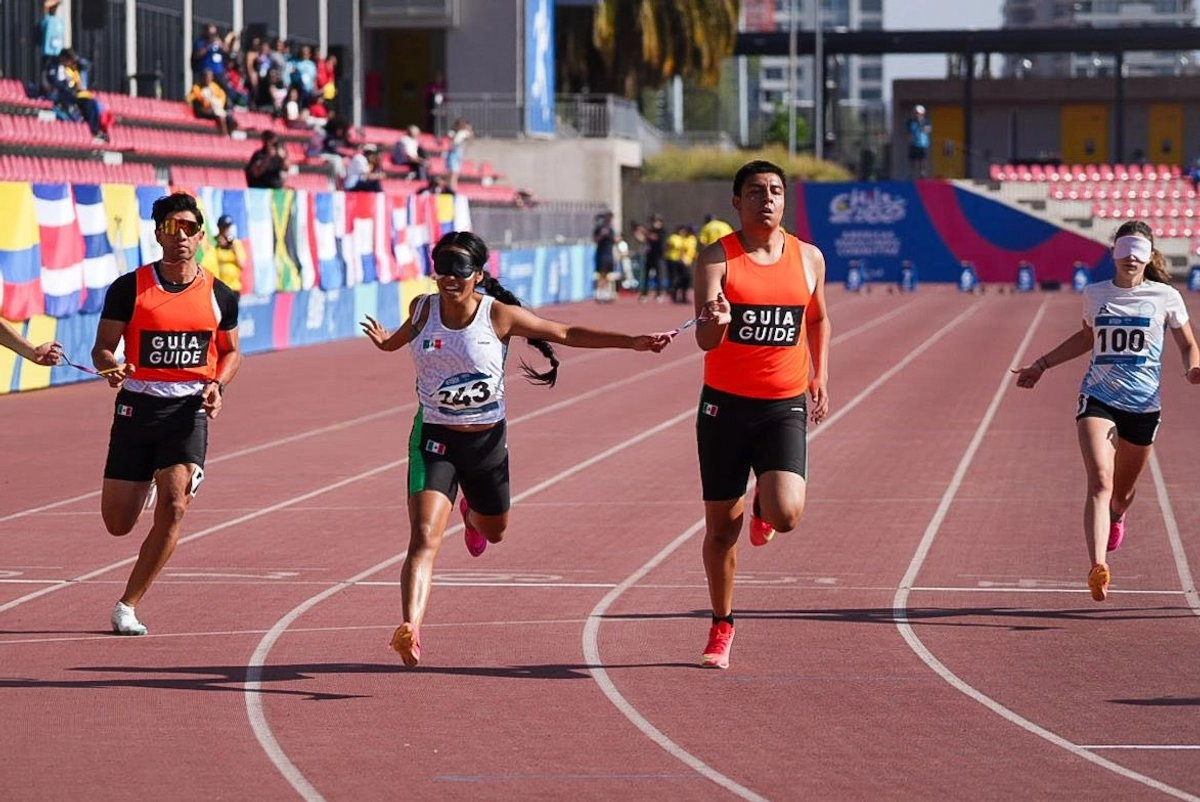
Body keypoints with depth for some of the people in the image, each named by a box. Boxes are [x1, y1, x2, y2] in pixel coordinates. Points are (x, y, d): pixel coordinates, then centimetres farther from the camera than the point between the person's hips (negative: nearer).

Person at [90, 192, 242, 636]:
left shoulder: (219, 295, 3)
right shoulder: (128, 288, -2)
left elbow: (231, 351, 16)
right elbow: (102, 346, 0)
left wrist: (217, 385, -3)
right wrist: (111, 367, -23)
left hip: (189, 409, 0)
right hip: (137, 405, 0)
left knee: (173, 507, -18)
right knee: (118, 523, 4)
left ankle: (128, 605, -4)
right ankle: (147, 484, 44)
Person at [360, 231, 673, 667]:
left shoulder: (500, 315, -13)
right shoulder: (422, 309, -5)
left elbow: (566, 333, -6)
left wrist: (633, 342, -8)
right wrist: (387, 341, 10)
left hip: (486, 440, 1)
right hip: (434, 439, -1)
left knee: (495, 530, 25)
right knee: (425, 537, -21)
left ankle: (471, 514, 64)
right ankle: (410, 630, -34)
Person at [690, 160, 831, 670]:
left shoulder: (808, 258, 4)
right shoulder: (717, 258, -7)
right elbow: (705, 340, -18)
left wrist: (820, 378, 14)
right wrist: (715, 322, -40)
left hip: (785, 407, 1)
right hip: (725, 404, -1)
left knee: (786, 515, -19)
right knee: (721, 527, 5)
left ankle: (763, 507, 20)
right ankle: (721, 626, 26)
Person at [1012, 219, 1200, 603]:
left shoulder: (1165, 297, 0)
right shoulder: (1095, 295, 6)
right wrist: (1041, 365, 25)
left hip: (1143, 403, 0)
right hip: (1098, 398, 0)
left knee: (1122, 491, 14)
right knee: (1100, 482, -20)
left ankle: (1116, 517, 54)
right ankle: (1097, 568, -32)